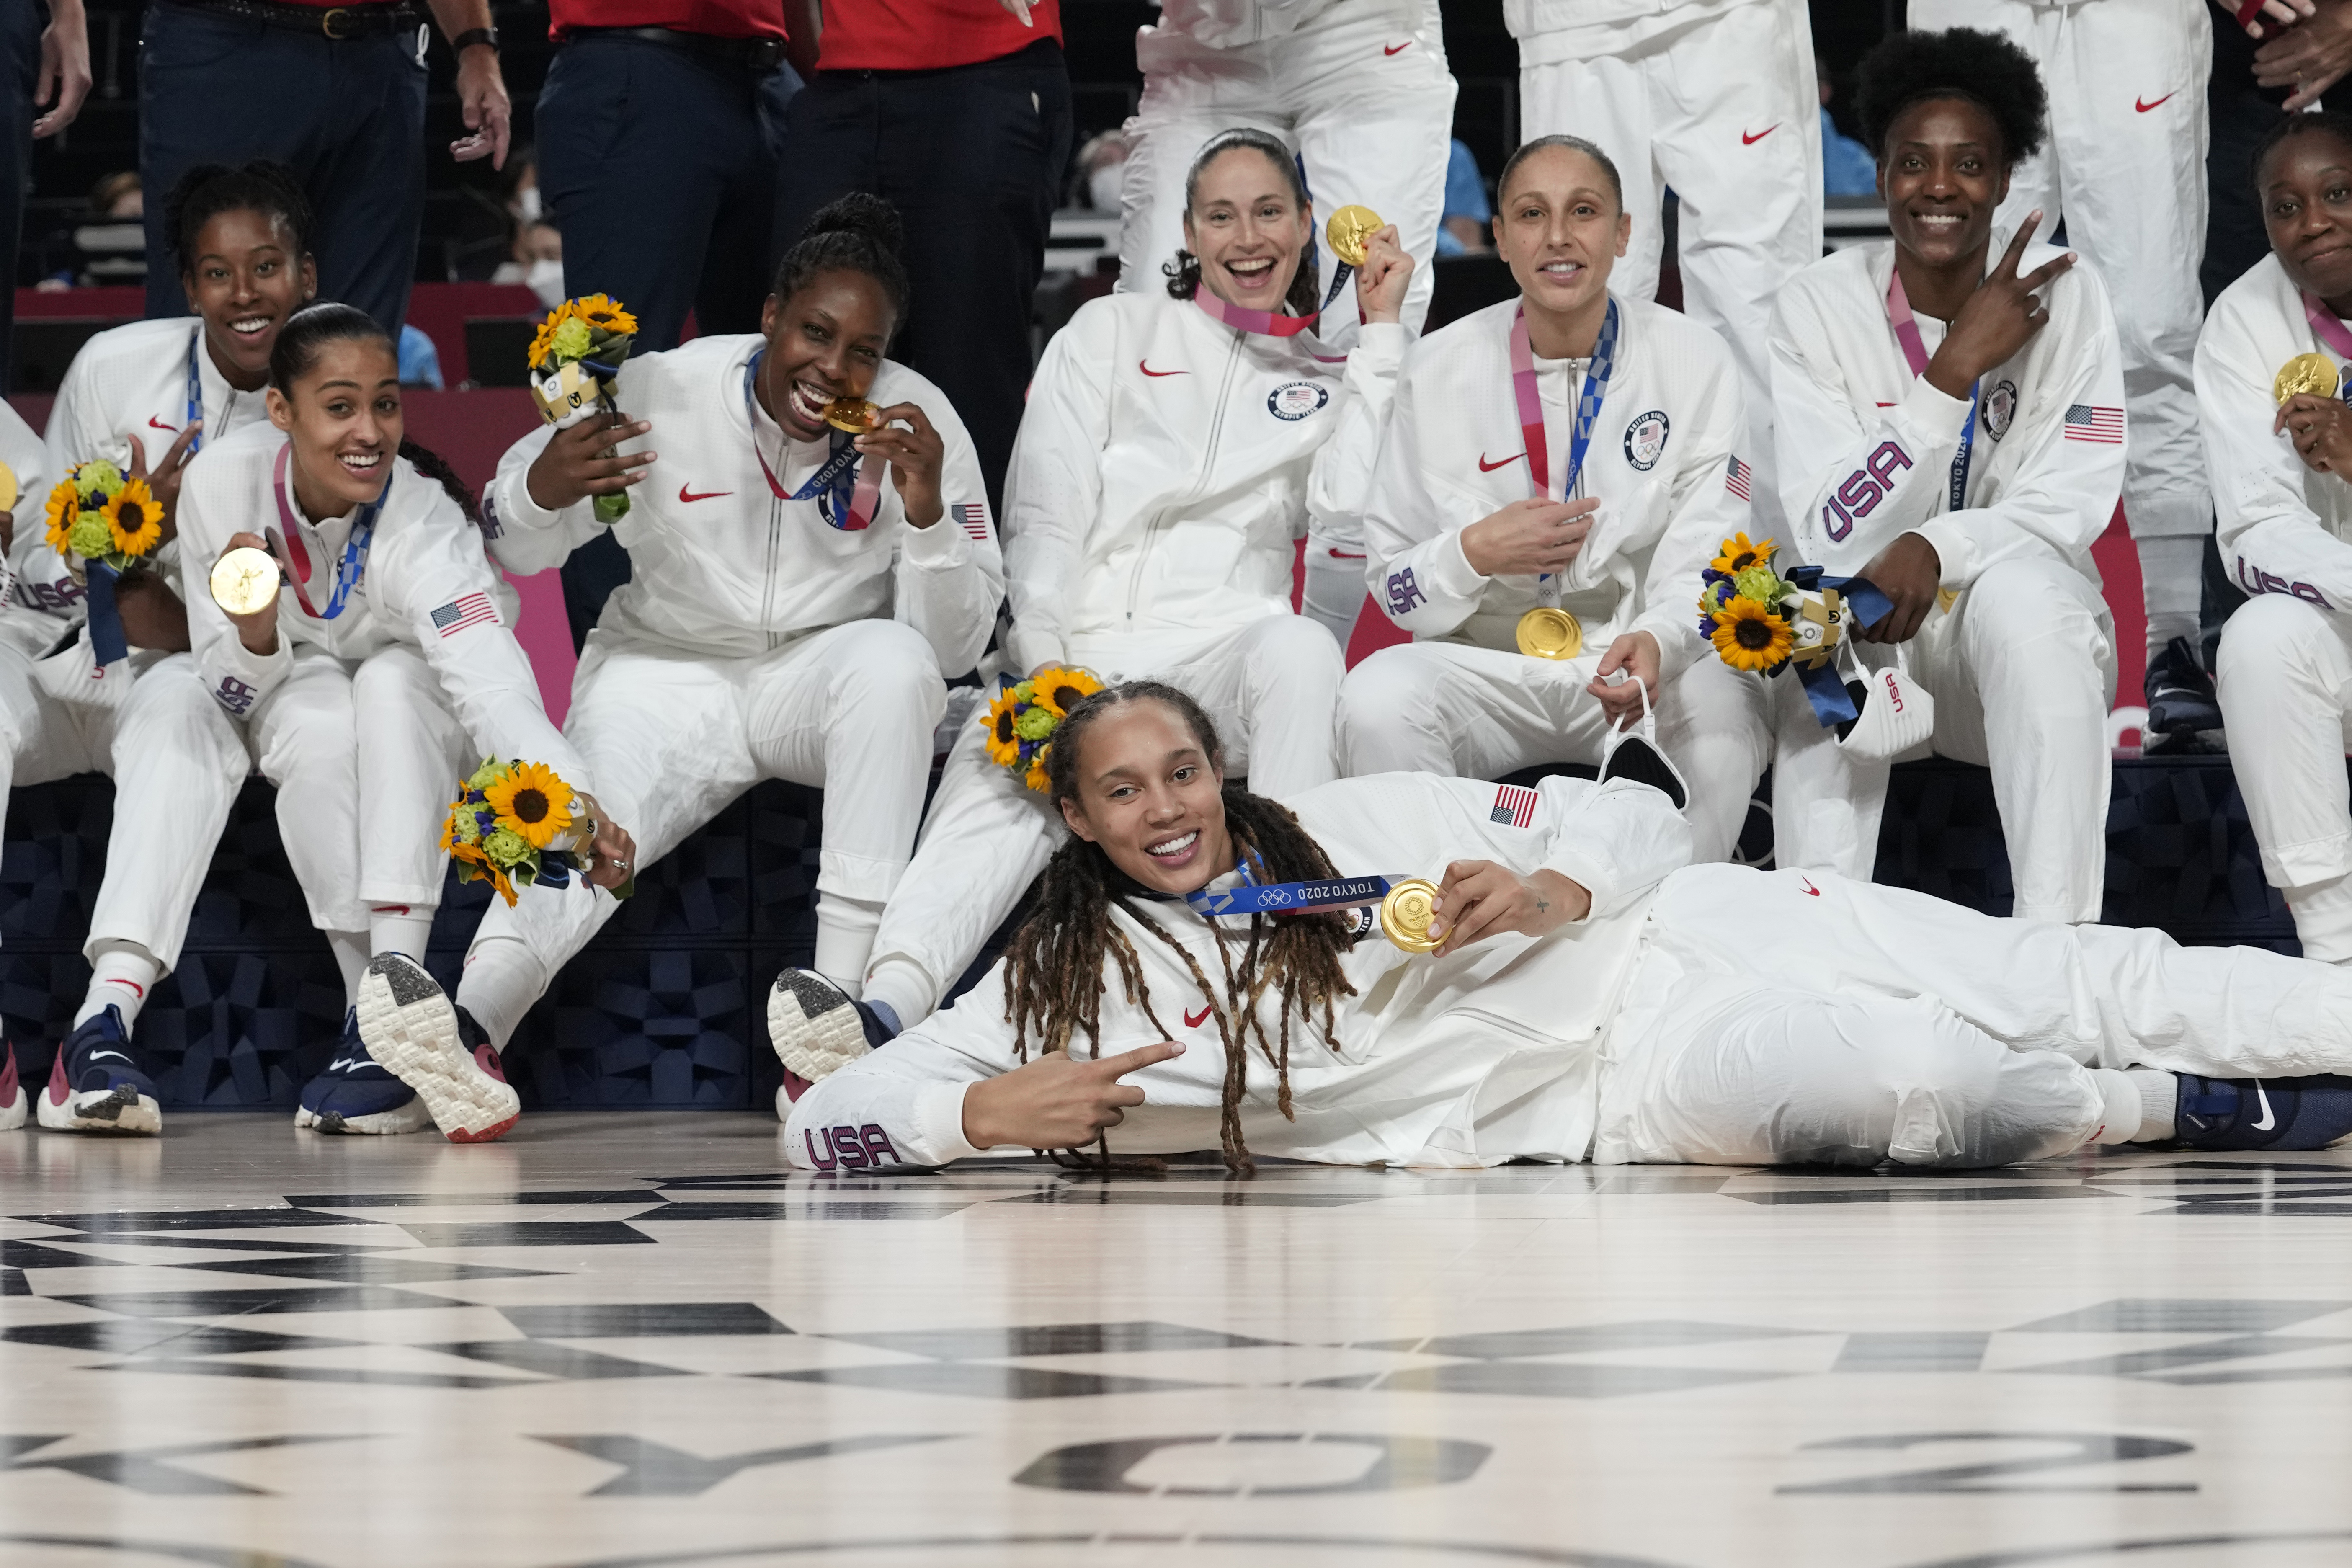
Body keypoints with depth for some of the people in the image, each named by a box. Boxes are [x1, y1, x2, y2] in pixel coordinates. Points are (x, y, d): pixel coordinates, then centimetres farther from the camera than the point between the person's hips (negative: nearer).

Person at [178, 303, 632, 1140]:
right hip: (296, 697, 1)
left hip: (420, 721, -1)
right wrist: (254, 635, -40)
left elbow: (490, 681, -48)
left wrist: (571, 801, -67)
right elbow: (230, 690, -16)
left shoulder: (424, 522, -32)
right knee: (321, 720, -34)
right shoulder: (223, 481, -24)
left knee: (392, 681, -35)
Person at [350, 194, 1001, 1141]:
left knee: (894, 657, -34)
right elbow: (514, 551, -2)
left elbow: (957, 646, -9)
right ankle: (472, 1022, -55)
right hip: (669, 668, 0)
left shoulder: (918, 423, -9)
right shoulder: (667, 392, -10)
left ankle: (844, 987, -38)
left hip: (819, 676, 0)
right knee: (588, 816, -30)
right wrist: (544, 488, -26)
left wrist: (926, 511, -27)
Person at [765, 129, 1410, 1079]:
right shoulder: (1112, 334, 22)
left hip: (1218, 656, 0)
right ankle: (890, 1005, -60)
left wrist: (1382, 333, 9)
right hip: (1081, 652, 0)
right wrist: (1045, 661, -7)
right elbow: (1043, 514, 10)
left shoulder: (1332, 384, 24)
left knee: (1299, 644, -38)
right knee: (1006, 775, -34)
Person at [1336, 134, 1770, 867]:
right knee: (1376, 698, -30)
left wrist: (1658, 642, -31)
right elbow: (1390, 583, 6)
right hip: (1489, 664, 1)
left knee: (1721, 710, -35)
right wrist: (1475, 553, -17)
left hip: (1657, 666, -1)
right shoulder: (1440, 368, 3)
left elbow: (1705, 559, -9)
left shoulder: (1693, 360, 0)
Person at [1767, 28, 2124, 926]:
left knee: (2020, 589, -34)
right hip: (1865, 649, 0)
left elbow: (2072, 506, -10)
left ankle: (2057, 929, -39)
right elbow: (1828, 533, -15)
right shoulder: (1820, 306, -6)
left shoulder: (2062, 295, -5)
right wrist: (1956, 369, -23)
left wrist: (1936, 547, -30)